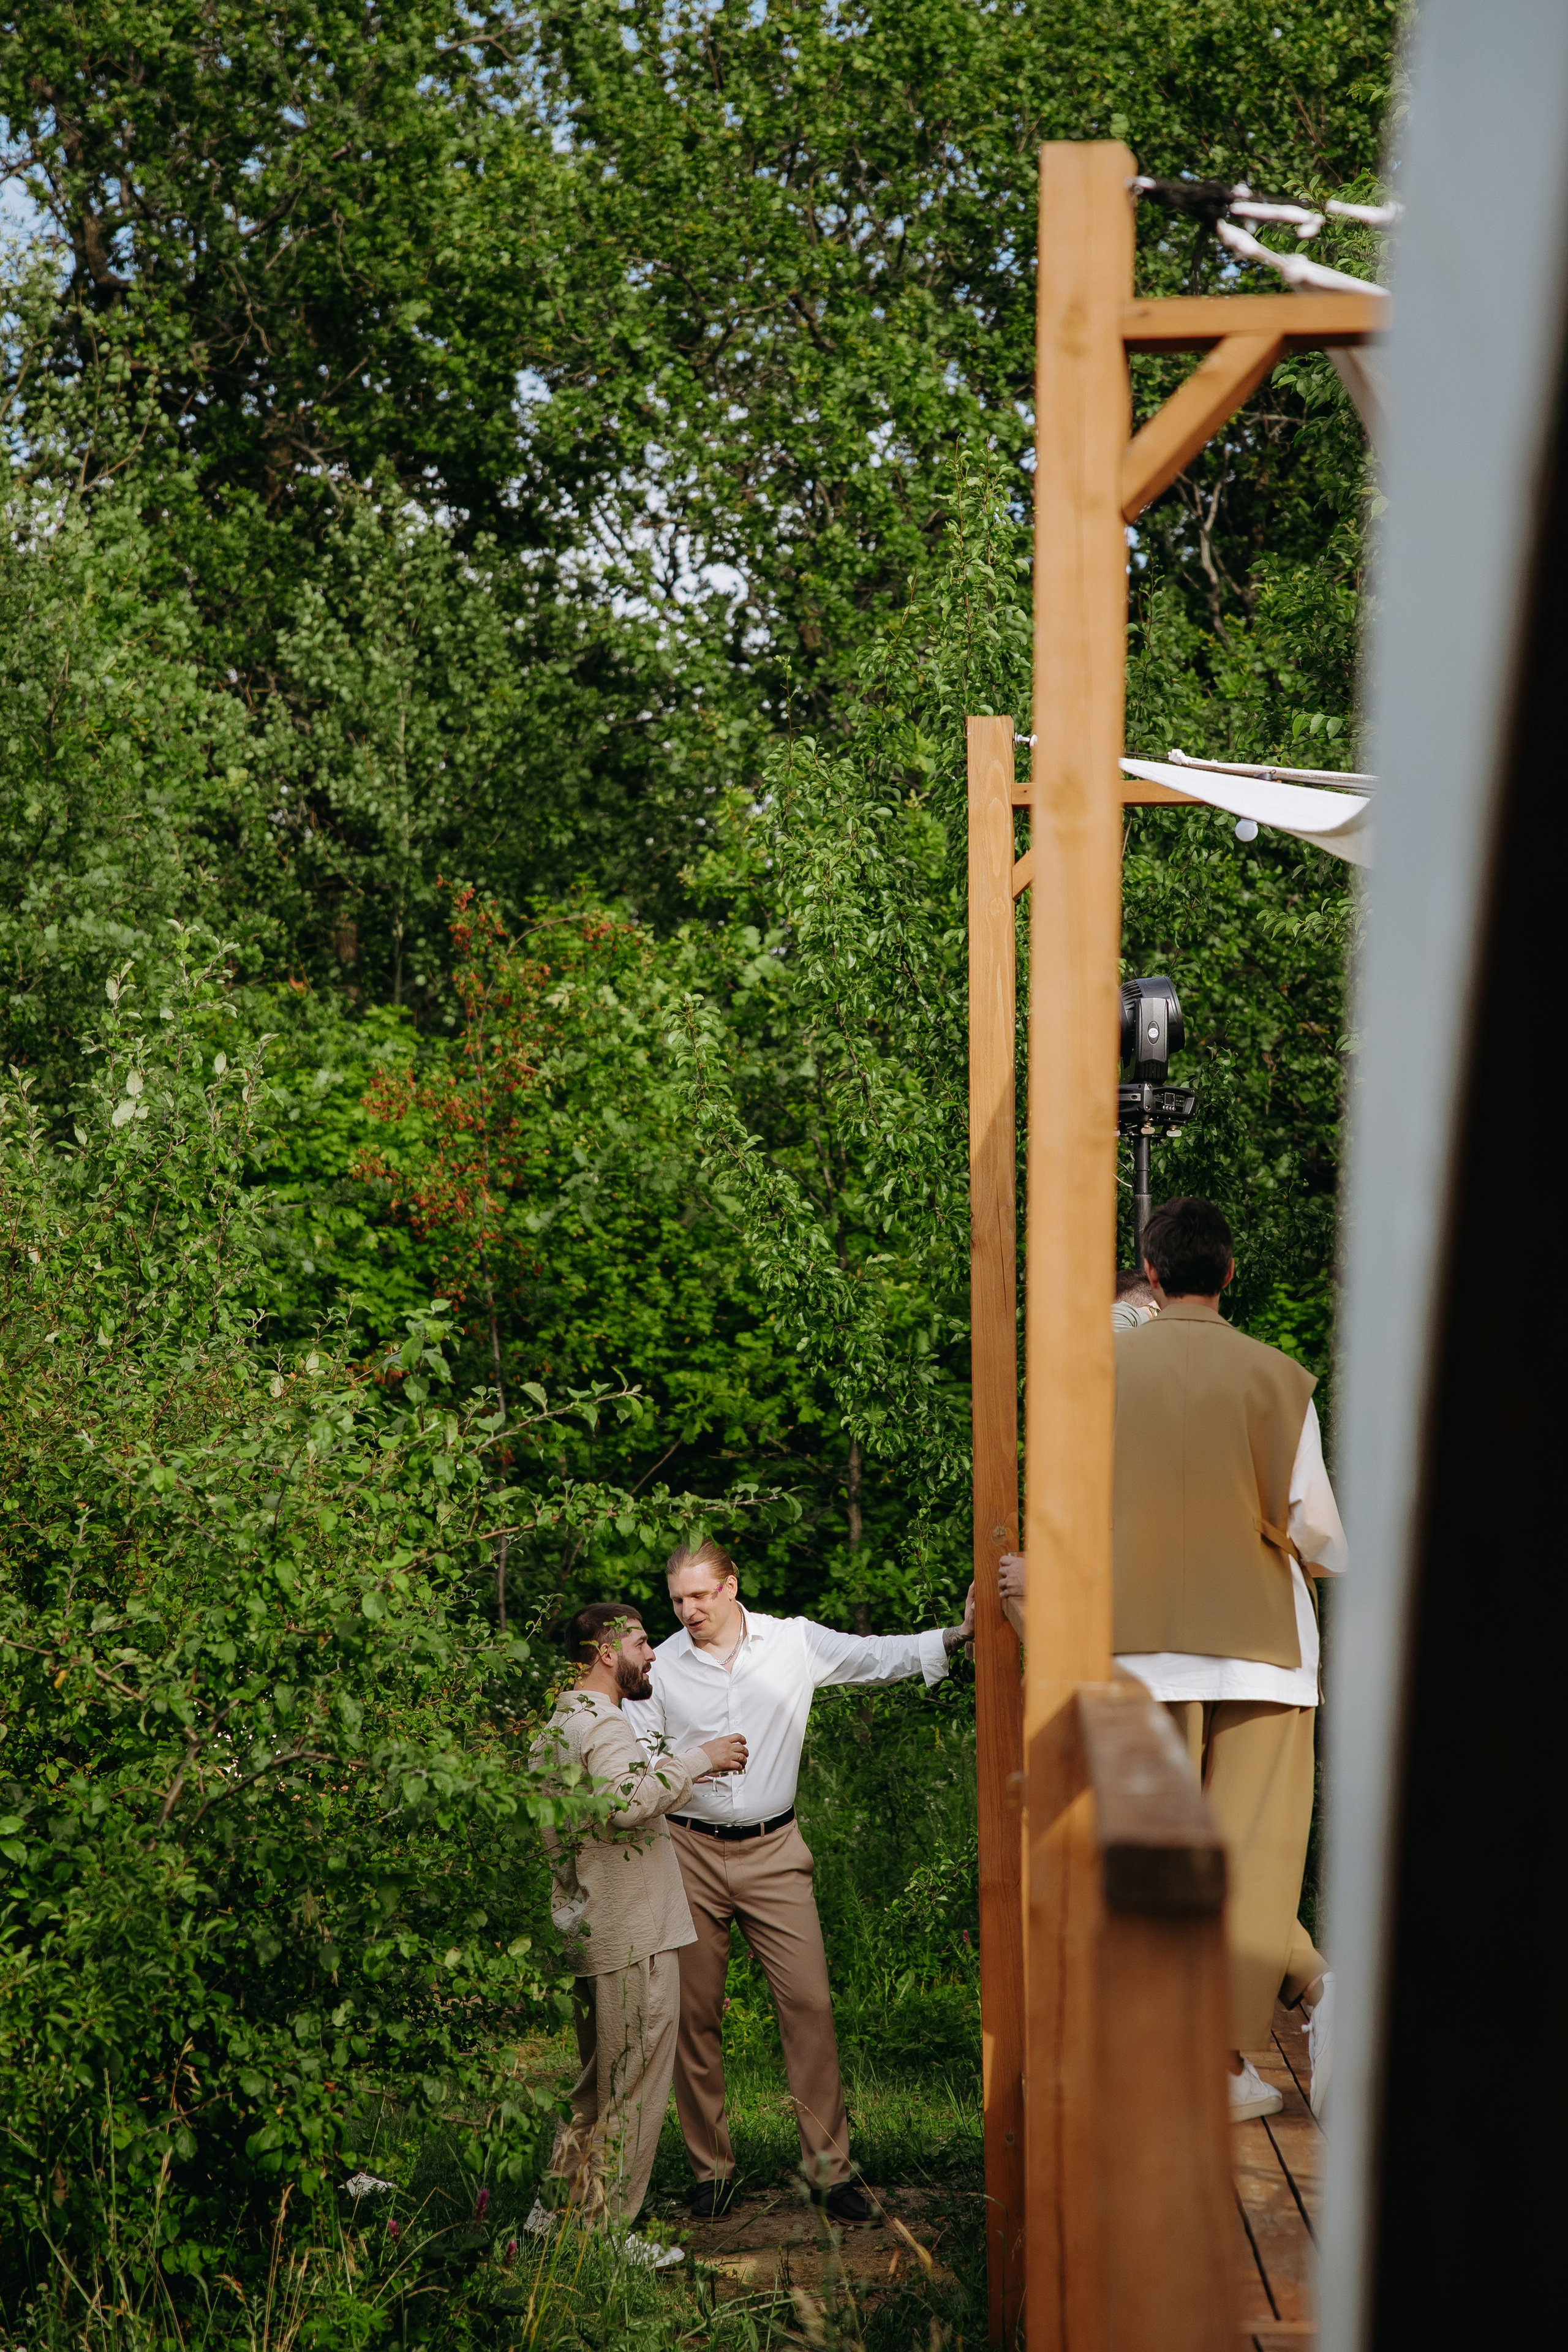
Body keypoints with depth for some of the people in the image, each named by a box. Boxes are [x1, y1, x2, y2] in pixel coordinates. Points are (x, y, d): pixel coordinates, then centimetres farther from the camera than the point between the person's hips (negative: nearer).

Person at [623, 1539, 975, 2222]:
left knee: (808, 2001, -6)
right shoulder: (662, 1665, 1)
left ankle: (828, 2166, 1)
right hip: (691, 1851, 0)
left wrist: (954, 1635, -19)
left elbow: (875, 1657, -4)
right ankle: (711, 2168, 16)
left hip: (773, 1851, 0)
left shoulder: (795, 1642, 0)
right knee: (695, 2011, 4)